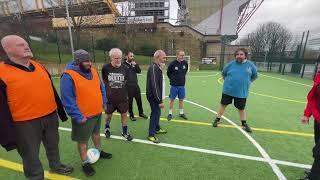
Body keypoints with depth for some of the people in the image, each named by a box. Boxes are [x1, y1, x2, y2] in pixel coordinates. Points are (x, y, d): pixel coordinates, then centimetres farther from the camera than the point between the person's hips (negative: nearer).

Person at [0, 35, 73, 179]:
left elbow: (52, 91, 11)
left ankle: (56, 166, 48)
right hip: (25, 123, -5)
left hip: (51, 117, 5)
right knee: (30, 155, 13)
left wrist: (61, 112, 14)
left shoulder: (39, 66, 5)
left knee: (53, 146, 24)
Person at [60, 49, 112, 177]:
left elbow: (101, 88, 13)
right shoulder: (68, 76, -19)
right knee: (83, 140, 12)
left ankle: (99, 151, 47)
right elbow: (67, 100, -20)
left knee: (96, 133, 25)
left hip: (98, 112, 7)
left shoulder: (93, 71, 3)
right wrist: (78, 116, -20)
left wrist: (103, 102, 7)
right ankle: (85, 163, 32)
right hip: (84, 116, -6)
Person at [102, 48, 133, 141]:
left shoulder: (125, 68, -5)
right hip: (109, 98, -1)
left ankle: (125, 132, 30)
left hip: (122, 98, 1)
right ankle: (107, 128, 45)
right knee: (108, 115, 15)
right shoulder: (106, 68, -10)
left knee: (124, 114, 9)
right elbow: (104, 82, 4)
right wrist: (105, 95, 7)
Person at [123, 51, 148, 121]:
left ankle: (141, 113, 31)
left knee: (139, 100, 13)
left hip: (136, 85, 5)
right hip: (128, 86, -5)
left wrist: (135, 64, -13)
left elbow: (139, 71, 0)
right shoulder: (124, 65, -7)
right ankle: (131, 115, 24)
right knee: (130, 102, 7)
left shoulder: (134, 64, 10)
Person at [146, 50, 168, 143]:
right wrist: (160, 100, -24)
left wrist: (160, 98, 17)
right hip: (153, 96, -10)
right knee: (155, 114, 0)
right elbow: (154, 85, -26)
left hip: (156, 96, 10)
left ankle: (157, 128, 40)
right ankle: (151, 135, 15)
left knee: (157, 112, 21)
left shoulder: (157, 67, 11)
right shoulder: (153, 68, -21)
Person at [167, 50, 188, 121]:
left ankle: (181, 113, 27)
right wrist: (172, 79, 6)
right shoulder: (172, 64, -14)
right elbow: (168, 73, 0)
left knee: (181, 99, 12)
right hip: (174, 85, -3)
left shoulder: (185, 63, -3)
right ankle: (170, 114, 19)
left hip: (182, 85, 4)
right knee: (172, 99, 5)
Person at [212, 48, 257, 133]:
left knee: (241, 108, 11)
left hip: (242, 92, 1)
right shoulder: (230, 64, -4)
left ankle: (244, 124, 31)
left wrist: (246, 82, 8)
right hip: (228, 90, 0)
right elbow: (223, 74, 12)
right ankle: (217, 120, 23)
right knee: (223, 104, 9)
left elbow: (255, 76, 14)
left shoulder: (250, 65, -2)